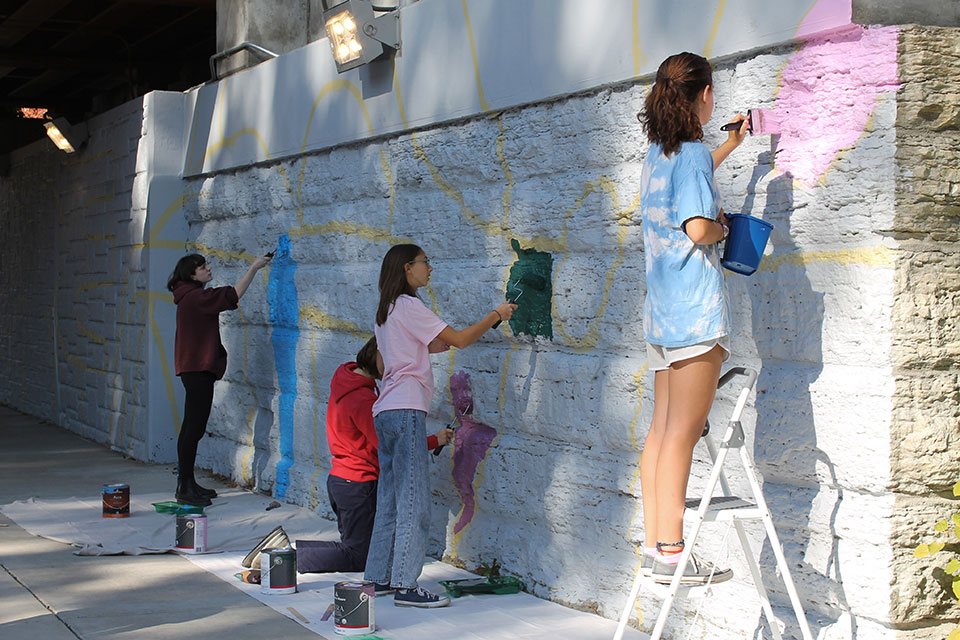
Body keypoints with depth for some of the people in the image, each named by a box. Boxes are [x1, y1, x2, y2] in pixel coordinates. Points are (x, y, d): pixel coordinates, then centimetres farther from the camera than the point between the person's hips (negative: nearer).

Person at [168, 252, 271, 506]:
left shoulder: (192, 297, 16)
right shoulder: (195, 297, -16)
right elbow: (233, 295, -18)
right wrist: (254, 268, -14)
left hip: (194, 369, 11)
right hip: (198, 369, -11)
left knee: (191, 427, 14)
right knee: (194, 428, -8)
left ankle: (187, 484, 21)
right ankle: (185, 488, -6)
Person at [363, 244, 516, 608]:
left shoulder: (385, 310, 19)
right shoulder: (408, 306, -8)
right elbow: (460, 339, -10)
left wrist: (434, 346, 16)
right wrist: (496, 315, 1)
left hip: (385, 411, 10)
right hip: (406, 410, -10)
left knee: (390, 497, 12)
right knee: (414, 499, -9)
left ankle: (378, 577, 15)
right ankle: (405, 586, -9)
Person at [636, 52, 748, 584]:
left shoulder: (657, 154, 16)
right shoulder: (693, 152, -9)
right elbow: (698, 228, -20)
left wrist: (730, 146, 49)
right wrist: (722, 227, 2)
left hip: (661, 310, 9)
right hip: (697, 308, -9)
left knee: (661, 430, 9)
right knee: (682, 434, -8)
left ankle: (653, 546, 11)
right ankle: (670, 552, -7)